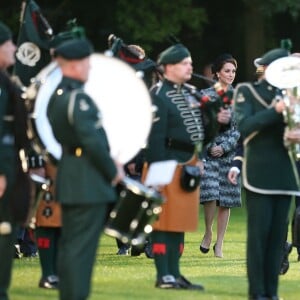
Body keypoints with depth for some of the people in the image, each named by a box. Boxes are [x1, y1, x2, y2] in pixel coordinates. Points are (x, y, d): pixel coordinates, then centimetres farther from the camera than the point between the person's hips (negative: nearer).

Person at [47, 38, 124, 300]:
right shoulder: (78, 98, -18)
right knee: (82, 245, -7)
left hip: (69, 179, 10)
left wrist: (108, 164, 14)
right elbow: (93, 141, -23)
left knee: (70, 244, 13)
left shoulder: (57, 96, 12)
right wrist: (113, 172, -9)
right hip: (89, 182, -10)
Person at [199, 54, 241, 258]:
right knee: (211, 194, -16)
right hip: (208, 151, -2)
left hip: (230, 152, 2)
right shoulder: (205, 95, 2)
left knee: (226, 199, 1)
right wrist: (210, 147, -9)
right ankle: (208, 233, 6)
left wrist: (224, 147, -8)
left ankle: (219, 245, 8)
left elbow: (241, 128, 3)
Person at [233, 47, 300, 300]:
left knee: (278, 232, 3)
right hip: (259, 172, -4)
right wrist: (275, 111, -21)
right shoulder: (247, 91, 1)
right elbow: (244, 126, -13)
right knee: (259, 231, -5)